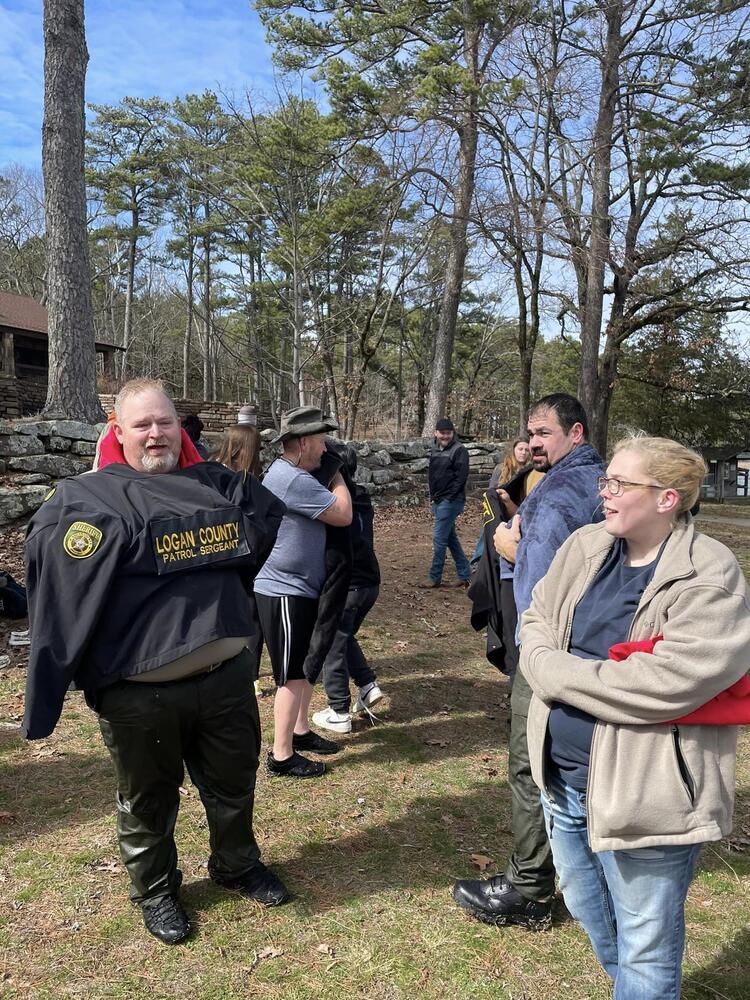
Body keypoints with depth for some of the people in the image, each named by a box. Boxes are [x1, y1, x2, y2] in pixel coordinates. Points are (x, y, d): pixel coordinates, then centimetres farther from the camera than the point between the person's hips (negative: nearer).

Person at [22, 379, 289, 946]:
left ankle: (238, 865, 49)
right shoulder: (85, 500, -9)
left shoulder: (218, 486, 6)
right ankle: (156, 891, 43)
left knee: (234, 784, 23)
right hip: (138, 692, -4)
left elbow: (271, 514, 20)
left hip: (225, 675, 5)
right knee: (149, 799, 17)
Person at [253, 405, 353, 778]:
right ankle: (282, 756, 9)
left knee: (306, 666, 21)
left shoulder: (289, 474, 11)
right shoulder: (293, 480, -24)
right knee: (293, 676, -2)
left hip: (300, 589, 11)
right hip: (284, 591, -11)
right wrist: (337, 476, -7)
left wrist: (331, 474, 7)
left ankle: (300, 731, 36)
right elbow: (343, 515, -20)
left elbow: (333, 510, 19)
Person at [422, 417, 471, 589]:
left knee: (439, 538, -7)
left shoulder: (459, 450, -10)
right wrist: (433, 495, 12)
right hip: (438, 501, 9)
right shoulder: (435, 450, 14)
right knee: (450, 538, 12)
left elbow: (461, 477, -15)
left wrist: (449, 497, -16)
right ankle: (465, 575, 20)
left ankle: (435, 577, 3)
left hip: (451, 501, -9)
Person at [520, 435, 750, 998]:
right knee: (585, 908, 29)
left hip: (643, 792, -7)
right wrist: (545, 661, -13)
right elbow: (537, 619, 9)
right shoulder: (586, 546, 2)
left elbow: (667, 683, -27)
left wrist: (558, 671, -19)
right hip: (563, 774, 7)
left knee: (645, 951, 13)